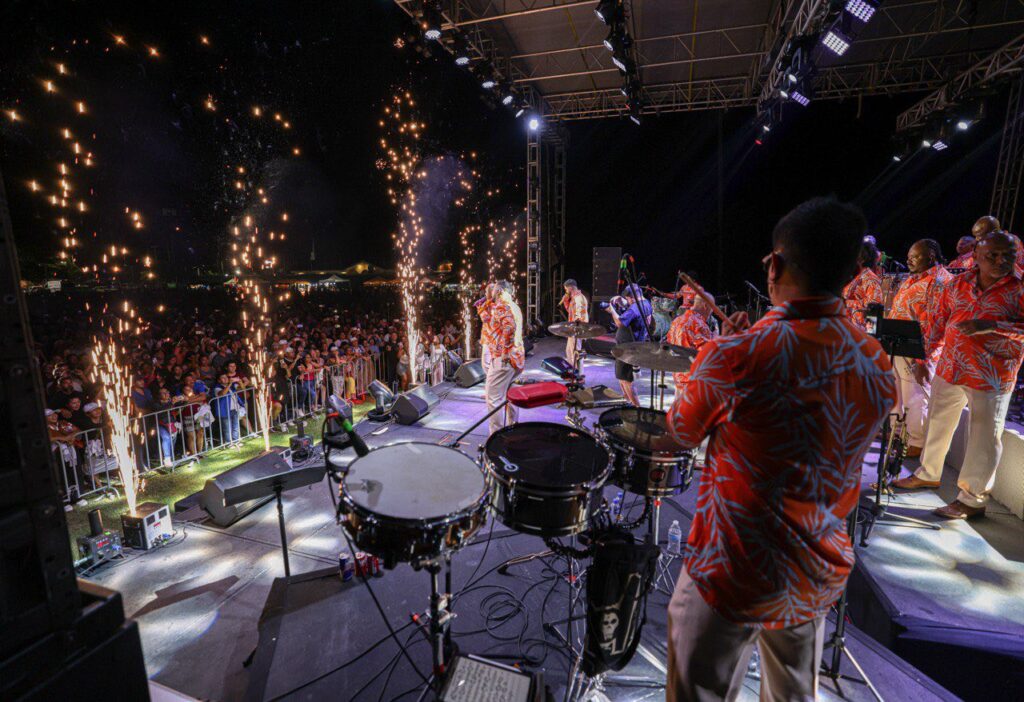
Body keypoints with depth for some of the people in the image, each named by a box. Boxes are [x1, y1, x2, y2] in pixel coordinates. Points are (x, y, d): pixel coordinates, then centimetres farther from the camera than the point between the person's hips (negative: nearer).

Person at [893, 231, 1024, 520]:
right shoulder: (959, 283, 5)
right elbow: (938, 319, 12)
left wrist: (991, 325, -27)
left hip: (991, 378, -5)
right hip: (949, 369, 5)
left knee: (984, 438, 3)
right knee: (938, 423, 17)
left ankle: (972, 499, 15)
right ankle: (928, 474, 36)